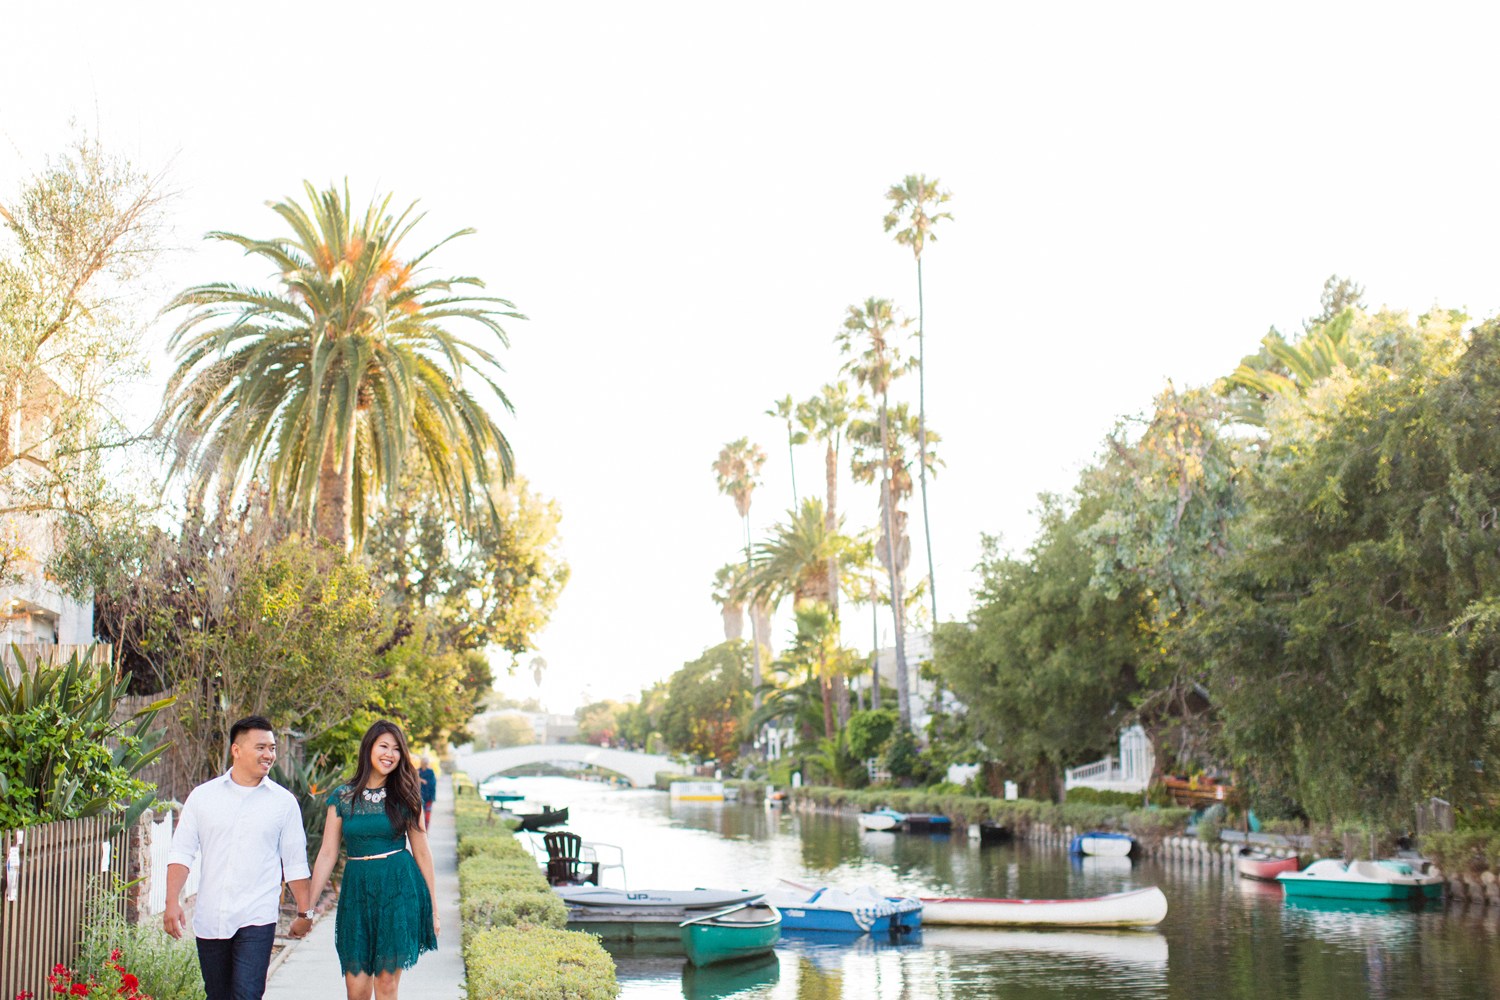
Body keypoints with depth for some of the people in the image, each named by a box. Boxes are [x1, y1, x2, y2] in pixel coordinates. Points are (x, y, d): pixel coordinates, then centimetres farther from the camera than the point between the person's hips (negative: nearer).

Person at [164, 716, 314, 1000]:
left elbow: (295, 863, 9)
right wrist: (172, 901, -6)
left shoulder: (283, 802, 4)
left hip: (257, 920, -2)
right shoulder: (202, 796, 6)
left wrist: (304, 912, 9)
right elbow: (181, 852, 5)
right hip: (209, 920, 2)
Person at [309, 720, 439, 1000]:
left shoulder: (405, 797, 3)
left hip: (399, 891, -1)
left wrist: (431, 909, 6)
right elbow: (327, 854, 6)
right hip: (357, 891, 1)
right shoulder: (342, 797, 5)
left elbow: (422, 853, 6)